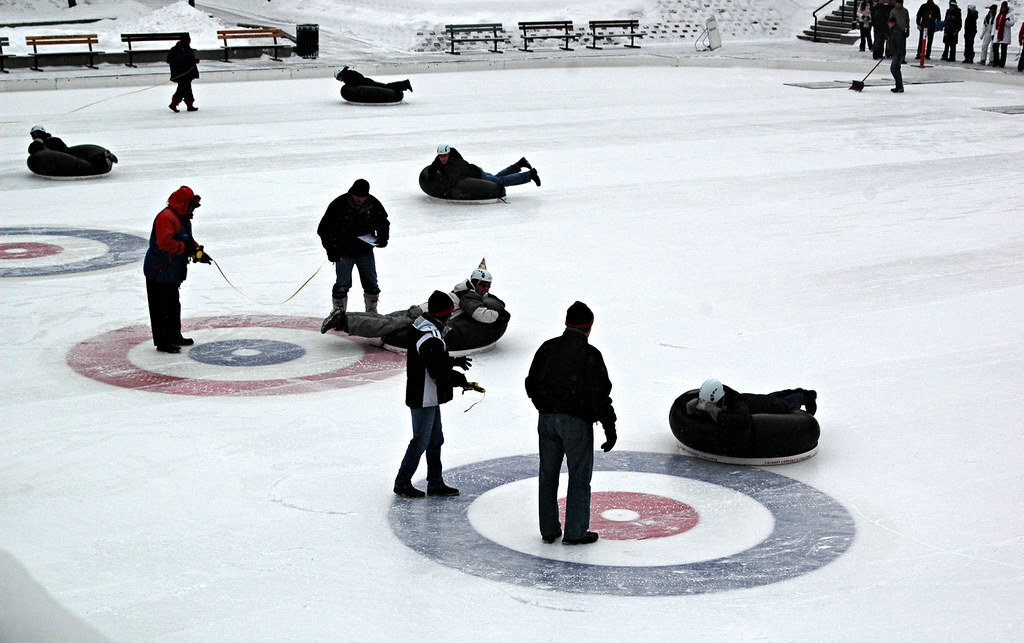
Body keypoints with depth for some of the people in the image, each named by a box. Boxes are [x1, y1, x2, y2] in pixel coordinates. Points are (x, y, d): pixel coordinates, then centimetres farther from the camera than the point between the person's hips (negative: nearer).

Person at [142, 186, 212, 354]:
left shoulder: (183, 218, 14)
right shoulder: (166, 217, -21)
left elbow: (188, 240, 23)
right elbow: (165, 242, -32)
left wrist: (199, 251, 7)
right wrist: (185, 247, -27)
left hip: (173, 273, 11)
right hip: (159, 272, -11)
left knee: (173, 305, 20)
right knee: (162, 307, -4)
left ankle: (174, 336, 33)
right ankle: (162, 342, 2)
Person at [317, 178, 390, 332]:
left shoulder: (373, 204, -5)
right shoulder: (339, 205, -15)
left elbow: (383, 222, 12)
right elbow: (324, 228, -7)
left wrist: (383, 237, -6)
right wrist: (331, 249, -11)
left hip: (365, 251, 4)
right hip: (343, 252, -3)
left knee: (371, 283, 9)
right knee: (343, 284, -8)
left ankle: (372, 312, 24)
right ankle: (338, 312, 5)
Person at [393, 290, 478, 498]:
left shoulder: (424, 326, 7)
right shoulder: (431, 339, -26)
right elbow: (439, 372, -27)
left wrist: (454, 361, 20)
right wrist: (464, 382, -20)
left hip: (429, 397, 10)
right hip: (423, 399, -10)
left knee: (436, 440, 17)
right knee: (421, 441, 3)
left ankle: (435, 483, 26)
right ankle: (402, 483, 16)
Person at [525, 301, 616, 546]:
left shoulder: (547, 348, 4)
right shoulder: (590, 355, -12)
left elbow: (531, 385, 10)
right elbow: (599, 395, -13)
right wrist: (610, 427, -6)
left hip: (546, 420, 5)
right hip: (577, 422, -5)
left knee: (548, 474, 13)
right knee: (579, 476, 5)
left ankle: (548, 530, 19)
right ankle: (575, 532, 9)